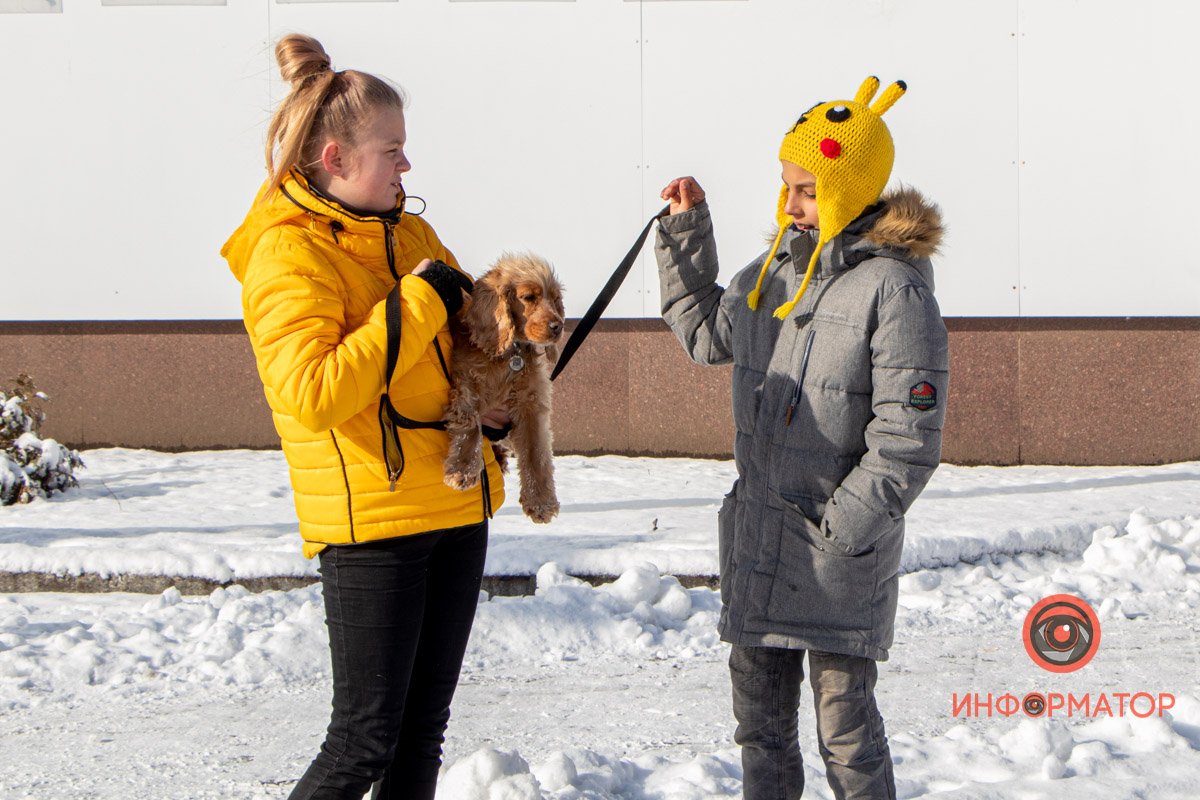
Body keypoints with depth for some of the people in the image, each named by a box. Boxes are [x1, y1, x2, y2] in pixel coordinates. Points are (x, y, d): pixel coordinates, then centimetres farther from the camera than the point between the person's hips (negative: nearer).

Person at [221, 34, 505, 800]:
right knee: (366, 738, -8)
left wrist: (492, 398, 8)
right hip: (371, 521, -8)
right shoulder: (287, 254, -11)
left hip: (457, 508, 8)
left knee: (424, 727, 10)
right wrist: (420, 301, -21)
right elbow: (312, 393, -26)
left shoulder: (407, 234, 13)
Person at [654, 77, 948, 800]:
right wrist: (686, 233, 19)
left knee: (846, 727, 0)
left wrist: (839, 533, -18)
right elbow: (705, 333, 28)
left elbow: (906, 440, -17)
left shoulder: (894, 289, -14)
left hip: (843, 553, -7)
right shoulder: (772, 273, 8)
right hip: (757, 541, 7)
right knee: (760, 720, 14)